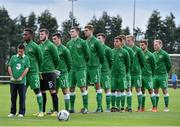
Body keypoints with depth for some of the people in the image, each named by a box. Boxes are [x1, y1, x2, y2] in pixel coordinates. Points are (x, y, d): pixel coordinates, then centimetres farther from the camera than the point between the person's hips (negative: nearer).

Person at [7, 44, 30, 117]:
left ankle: (21, 112, 4)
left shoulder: (26, 58, 2)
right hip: (13, 81, 2)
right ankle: (12, 112, 15)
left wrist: (21, 77, -11)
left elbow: (27, 69, -3)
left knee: (22, 97, -1)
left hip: (22, 81, -2)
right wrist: (11, 76, -6)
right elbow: (9, 67, 6)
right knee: (13, 97, 7)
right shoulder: (13, 57, 8)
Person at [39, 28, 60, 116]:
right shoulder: (40, 46, 14)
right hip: (41, 73, 7)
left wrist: (52, 68, 4)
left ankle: (56, 111, -4)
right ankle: (42, 111, 17)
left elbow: (57, 59, -6)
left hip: (49, 72, -7)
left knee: (53, 91, -6)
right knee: (42, 92, 10)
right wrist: (39, 70, 13)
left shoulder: (51, 45, -7)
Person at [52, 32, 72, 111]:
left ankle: (67, 108, 0)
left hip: (62, 73, -6)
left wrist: (67, 70, -1)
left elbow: (69, 61, -3)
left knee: (65, 90, -3)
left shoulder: (64, 49, -6)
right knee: (54, 91, 7)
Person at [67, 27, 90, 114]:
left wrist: (82, 63, 5)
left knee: (82, 87, -7)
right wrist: (71, 63, 10)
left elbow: (87, 55, 0)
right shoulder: (69, 44, 11)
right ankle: (72, 108, 13)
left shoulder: (82, 42, -4)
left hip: (81, 68, -5)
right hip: (72, 69, 5)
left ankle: (85, 107, -4)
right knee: (71, 88, 6)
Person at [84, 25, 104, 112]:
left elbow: (101, 54, -5)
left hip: (95, 66, -7)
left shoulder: (96, 42, -7)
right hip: (86, 66, 7)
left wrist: (100, 63, 2)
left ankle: (99, 106, -1)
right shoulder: (85, 42, 12)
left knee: (97, 85, -3)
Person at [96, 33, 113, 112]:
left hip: (105, 72, -4)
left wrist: (108, 69, 1)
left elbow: (111, 61, 1)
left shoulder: (107, 49, -1)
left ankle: (108, 107, 0)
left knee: (107, 89, -2)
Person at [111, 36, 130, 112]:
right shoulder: (112, 51, 9)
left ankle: (122, 107, 2)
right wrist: (110, 70, 10)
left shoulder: (124, 52, 0)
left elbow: (128, 63, 6)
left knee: (122, 90, -1)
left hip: (121, 74, -3)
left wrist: (126, 72, 5)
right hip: (113, 74, 3)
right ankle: (113, 106, 7)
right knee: (113, 90, 2)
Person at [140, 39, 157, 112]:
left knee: (150, 91, -4)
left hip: (147, 75, -4)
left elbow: (153, 66, 3)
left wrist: (151, 74, 5)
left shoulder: (150, 55, -4)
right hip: (140, 75, 4)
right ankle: (142, 107, 13)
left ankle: (154, 107, -2)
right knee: (142, 91, 8)